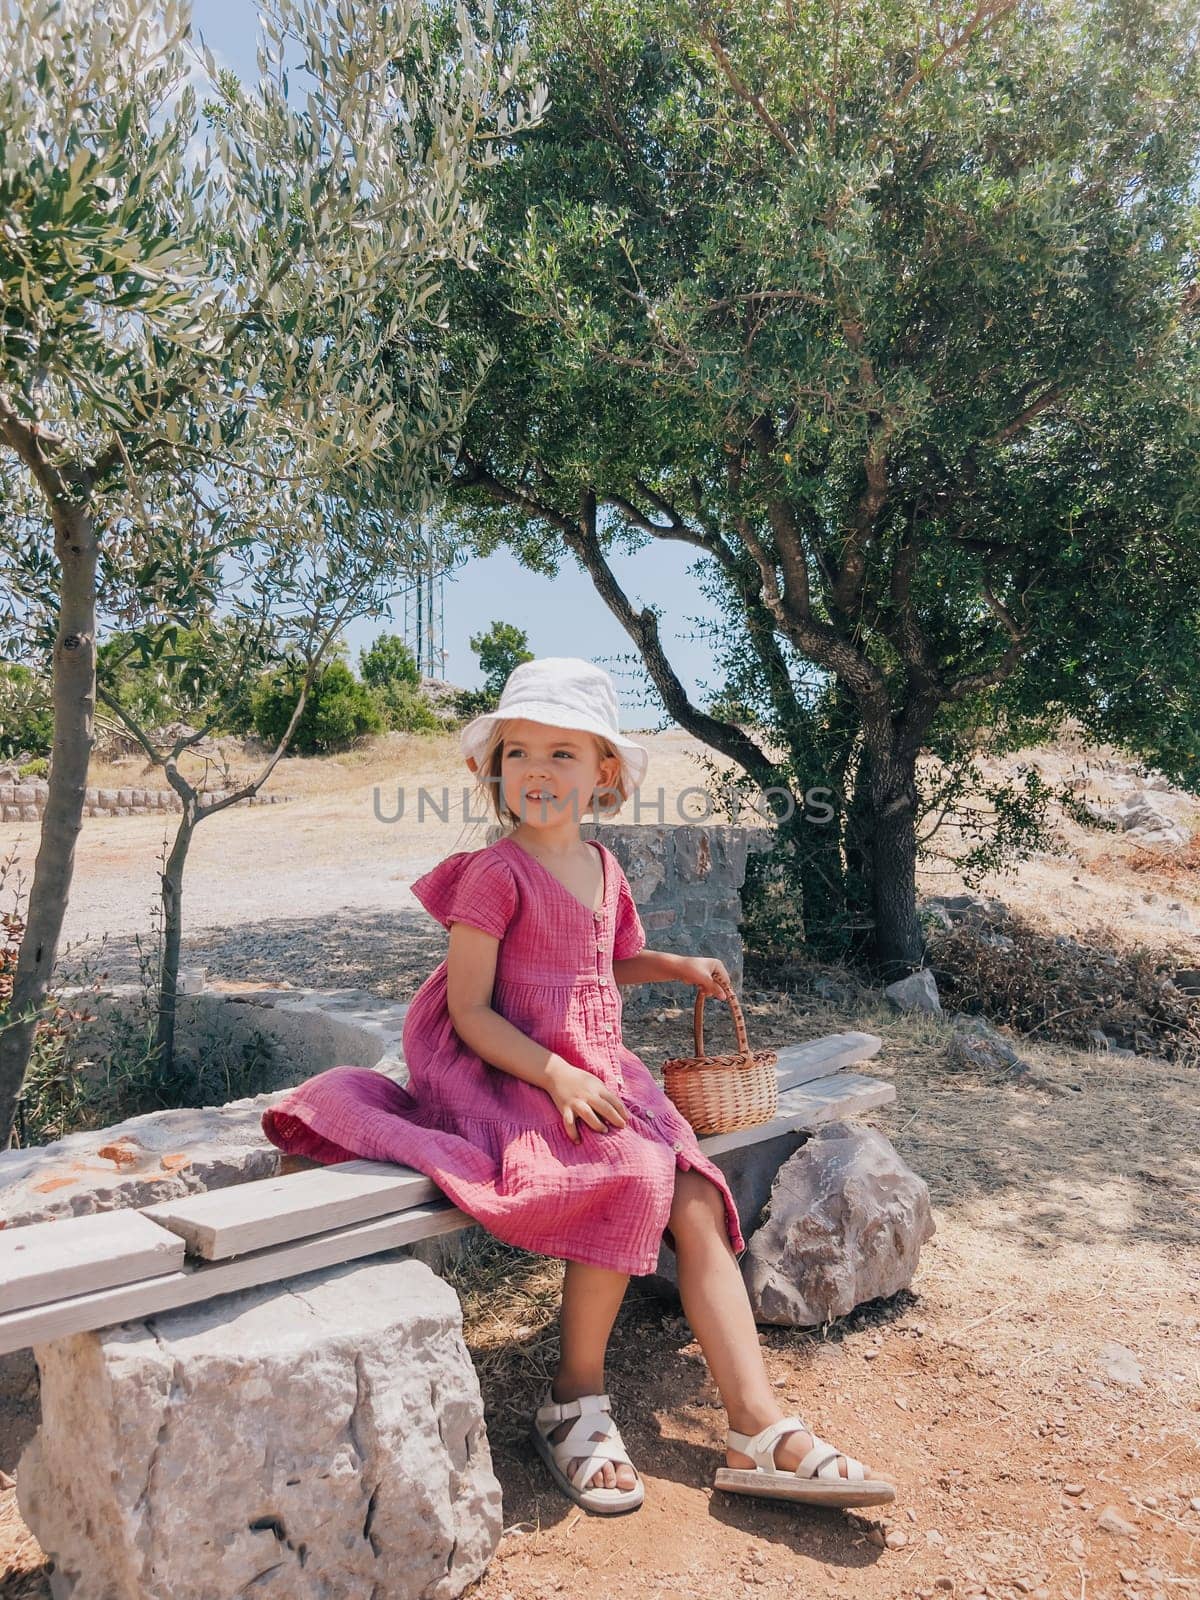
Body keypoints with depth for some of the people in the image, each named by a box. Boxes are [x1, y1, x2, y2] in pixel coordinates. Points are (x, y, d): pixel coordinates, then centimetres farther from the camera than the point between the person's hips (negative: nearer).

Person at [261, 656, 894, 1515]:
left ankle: (761, 1427, -3)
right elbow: (467, 1010, -14)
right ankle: (576, 1400, -8)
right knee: (631, 1177, -29)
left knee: (699, 1203, -8)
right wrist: (557, 1076, -24)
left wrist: (678, 966, 14)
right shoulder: (495, 873, -11)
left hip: (601, 1075, 7)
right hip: (512, 1077, -7)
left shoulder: (603, 867, 11)